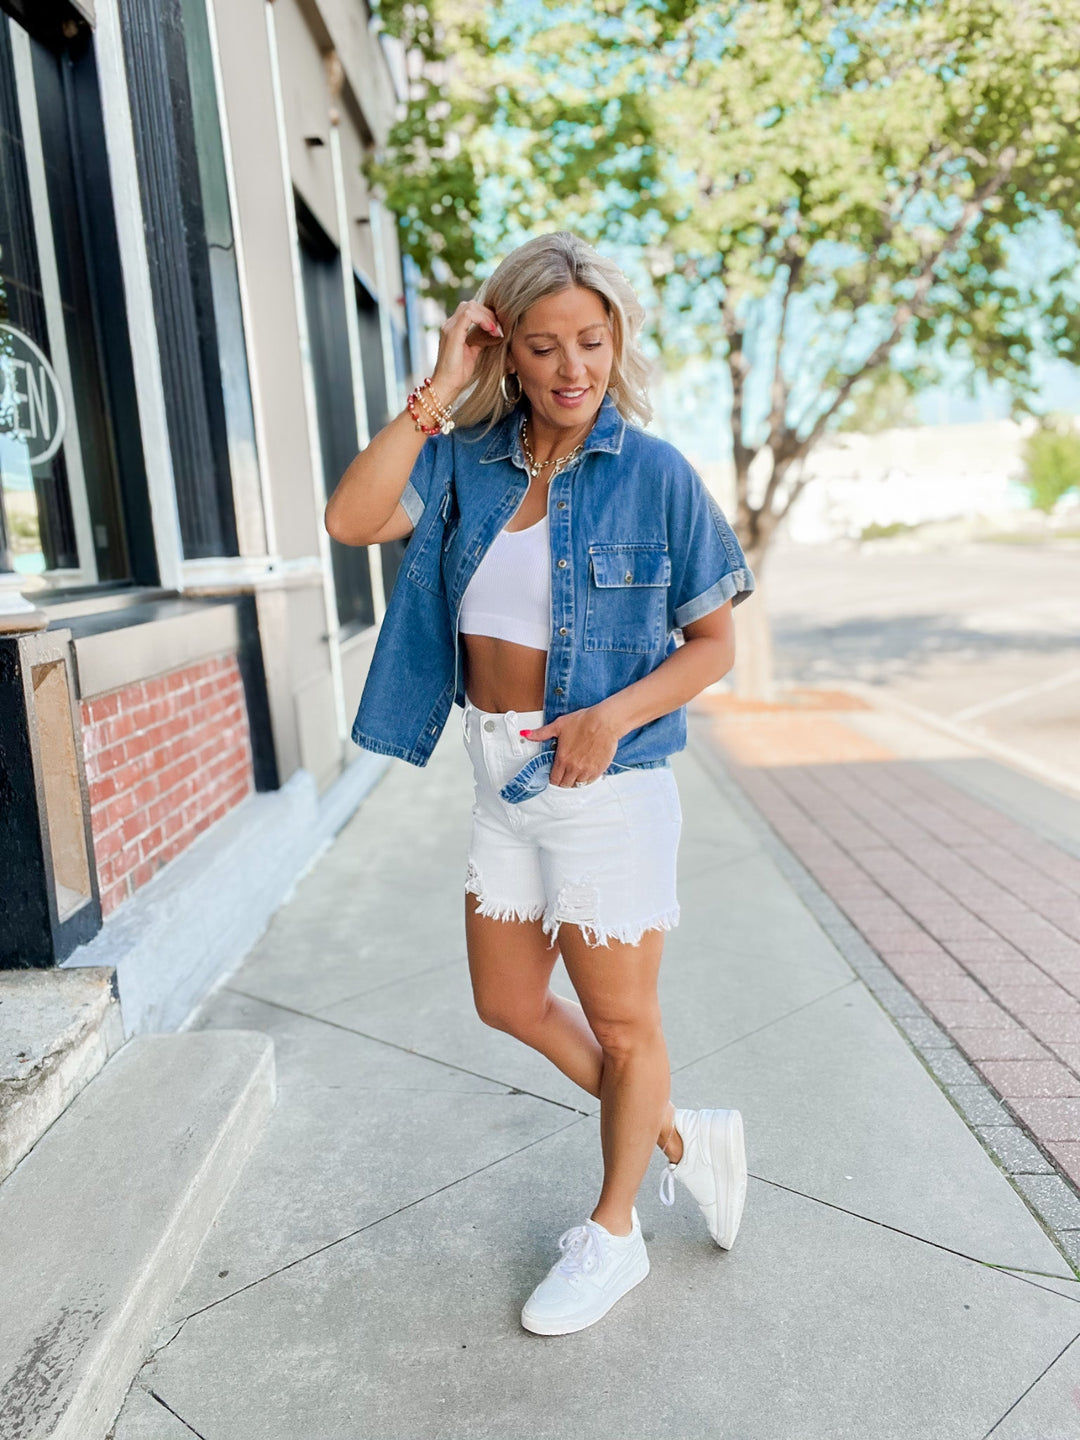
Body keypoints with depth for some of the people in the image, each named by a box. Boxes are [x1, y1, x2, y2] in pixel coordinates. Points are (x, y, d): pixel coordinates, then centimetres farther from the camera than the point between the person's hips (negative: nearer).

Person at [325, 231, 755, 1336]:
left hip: (606, 780, -5)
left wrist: (616, 714, -22)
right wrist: (438, 390, -16)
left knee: (620, 1024, 11)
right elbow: (351, 519, -17)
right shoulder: (469, 460, 0)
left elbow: (714, 643, -6)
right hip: (503, 781, 6)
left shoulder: (653, 473, -10)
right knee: (509, 1004, 18)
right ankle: (683, 1138, 39)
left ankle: (613, 1232, 37)